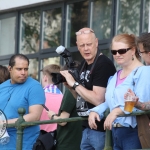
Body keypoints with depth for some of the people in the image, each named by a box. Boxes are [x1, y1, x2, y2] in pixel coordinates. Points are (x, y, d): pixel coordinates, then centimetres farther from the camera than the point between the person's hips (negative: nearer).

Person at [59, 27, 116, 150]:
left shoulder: (103, 64, -15)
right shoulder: (84, 65, 11)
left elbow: (98, 100, -22)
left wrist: (74, 84, -15)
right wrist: (69, 85, 2)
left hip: (101, 129, -9)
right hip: (87, 128, 9)